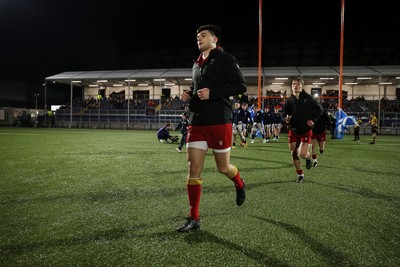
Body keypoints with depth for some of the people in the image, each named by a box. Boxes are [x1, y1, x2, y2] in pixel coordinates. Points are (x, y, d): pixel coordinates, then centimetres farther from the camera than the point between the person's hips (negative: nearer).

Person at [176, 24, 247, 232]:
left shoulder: (225, 59, -4)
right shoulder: (197, 64, 18)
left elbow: (241, 86, -12)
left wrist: (212, 93, -21)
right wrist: (189, 95, 6)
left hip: (219, 122, -6)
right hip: (197, 122, 6)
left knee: (223, 167, 5)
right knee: (193, 169, -1)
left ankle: (240, 185, 42)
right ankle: (194, 219, 7)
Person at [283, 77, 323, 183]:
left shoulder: (308, 98, -6)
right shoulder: (289, 100, 0)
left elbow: (319, 109, 5)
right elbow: (285, 114, 11)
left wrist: (313, 120, -5)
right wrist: (286, 118, -11)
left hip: (306, 131, -3)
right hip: (293, 131, 3)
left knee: (302, 154, -15)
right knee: (294, 154, 6)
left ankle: (308, 157, 24)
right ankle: (300, 174, 26)